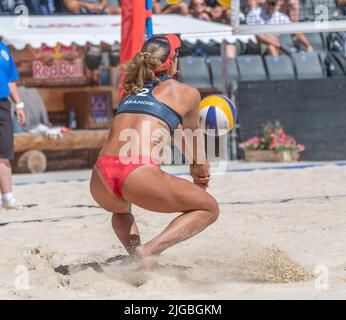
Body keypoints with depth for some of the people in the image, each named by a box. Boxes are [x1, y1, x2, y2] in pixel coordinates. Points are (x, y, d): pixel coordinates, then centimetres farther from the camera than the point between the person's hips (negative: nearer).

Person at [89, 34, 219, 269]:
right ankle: (149, 250, -7)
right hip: (139, 175, -6)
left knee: (121, 210, 41)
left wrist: (194, 163, 60)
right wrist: (201, 169, 52)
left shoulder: (133, 91, 28)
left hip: (100, 179, 6)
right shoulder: (186, 93, 13)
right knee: (209, 208, 14)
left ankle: (135, 253, 11)